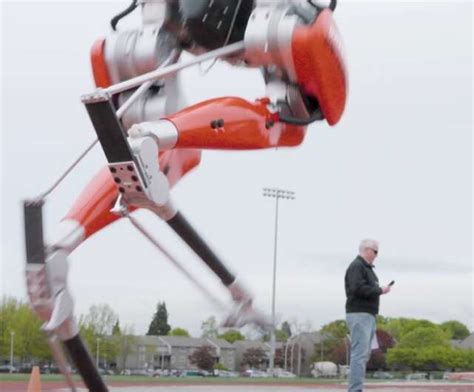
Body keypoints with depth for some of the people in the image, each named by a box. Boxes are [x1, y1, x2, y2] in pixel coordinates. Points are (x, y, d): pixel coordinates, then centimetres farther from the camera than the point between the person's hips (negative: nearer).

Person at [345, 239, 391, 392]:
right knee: (360, 353, -13)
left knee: (365, 354, 10)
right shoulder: (356, 266, -11)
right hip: (359, 315, -10)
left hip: (368, 316, 10)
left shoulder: (367, 267, 22)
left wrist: (379, 290, 1)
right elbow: (358, 288, -23)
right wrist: (380, 290, -14)